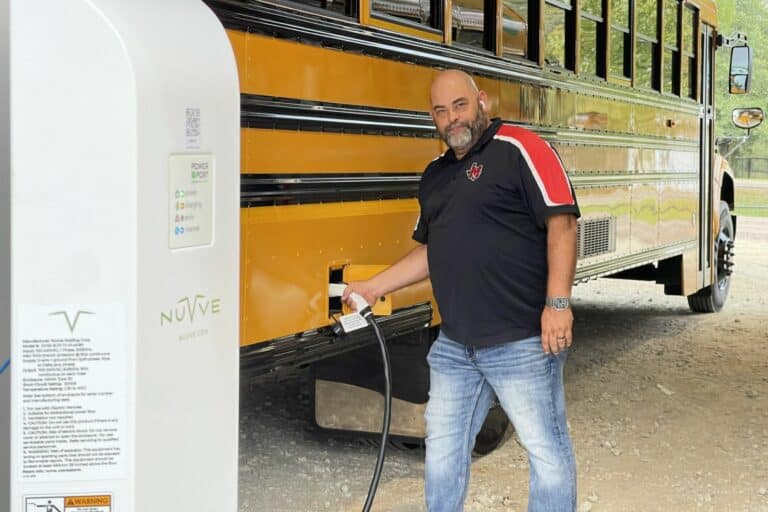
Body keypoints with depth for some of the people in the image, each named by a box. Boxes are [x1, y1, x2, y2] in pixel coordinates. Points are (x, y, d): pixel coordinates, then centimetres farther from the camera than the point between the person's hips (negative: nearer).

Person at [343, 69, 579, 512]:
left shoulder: (519, 149, -9)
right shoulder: (435, 175, 16)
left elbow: (562, 222, -16)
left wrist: (558, 303, -22)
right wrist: (375, 286, 17)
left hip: (522, 341, -8)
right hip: (455, 345, 8)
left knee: (546, 448, 2)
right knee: (444, 446, 17)